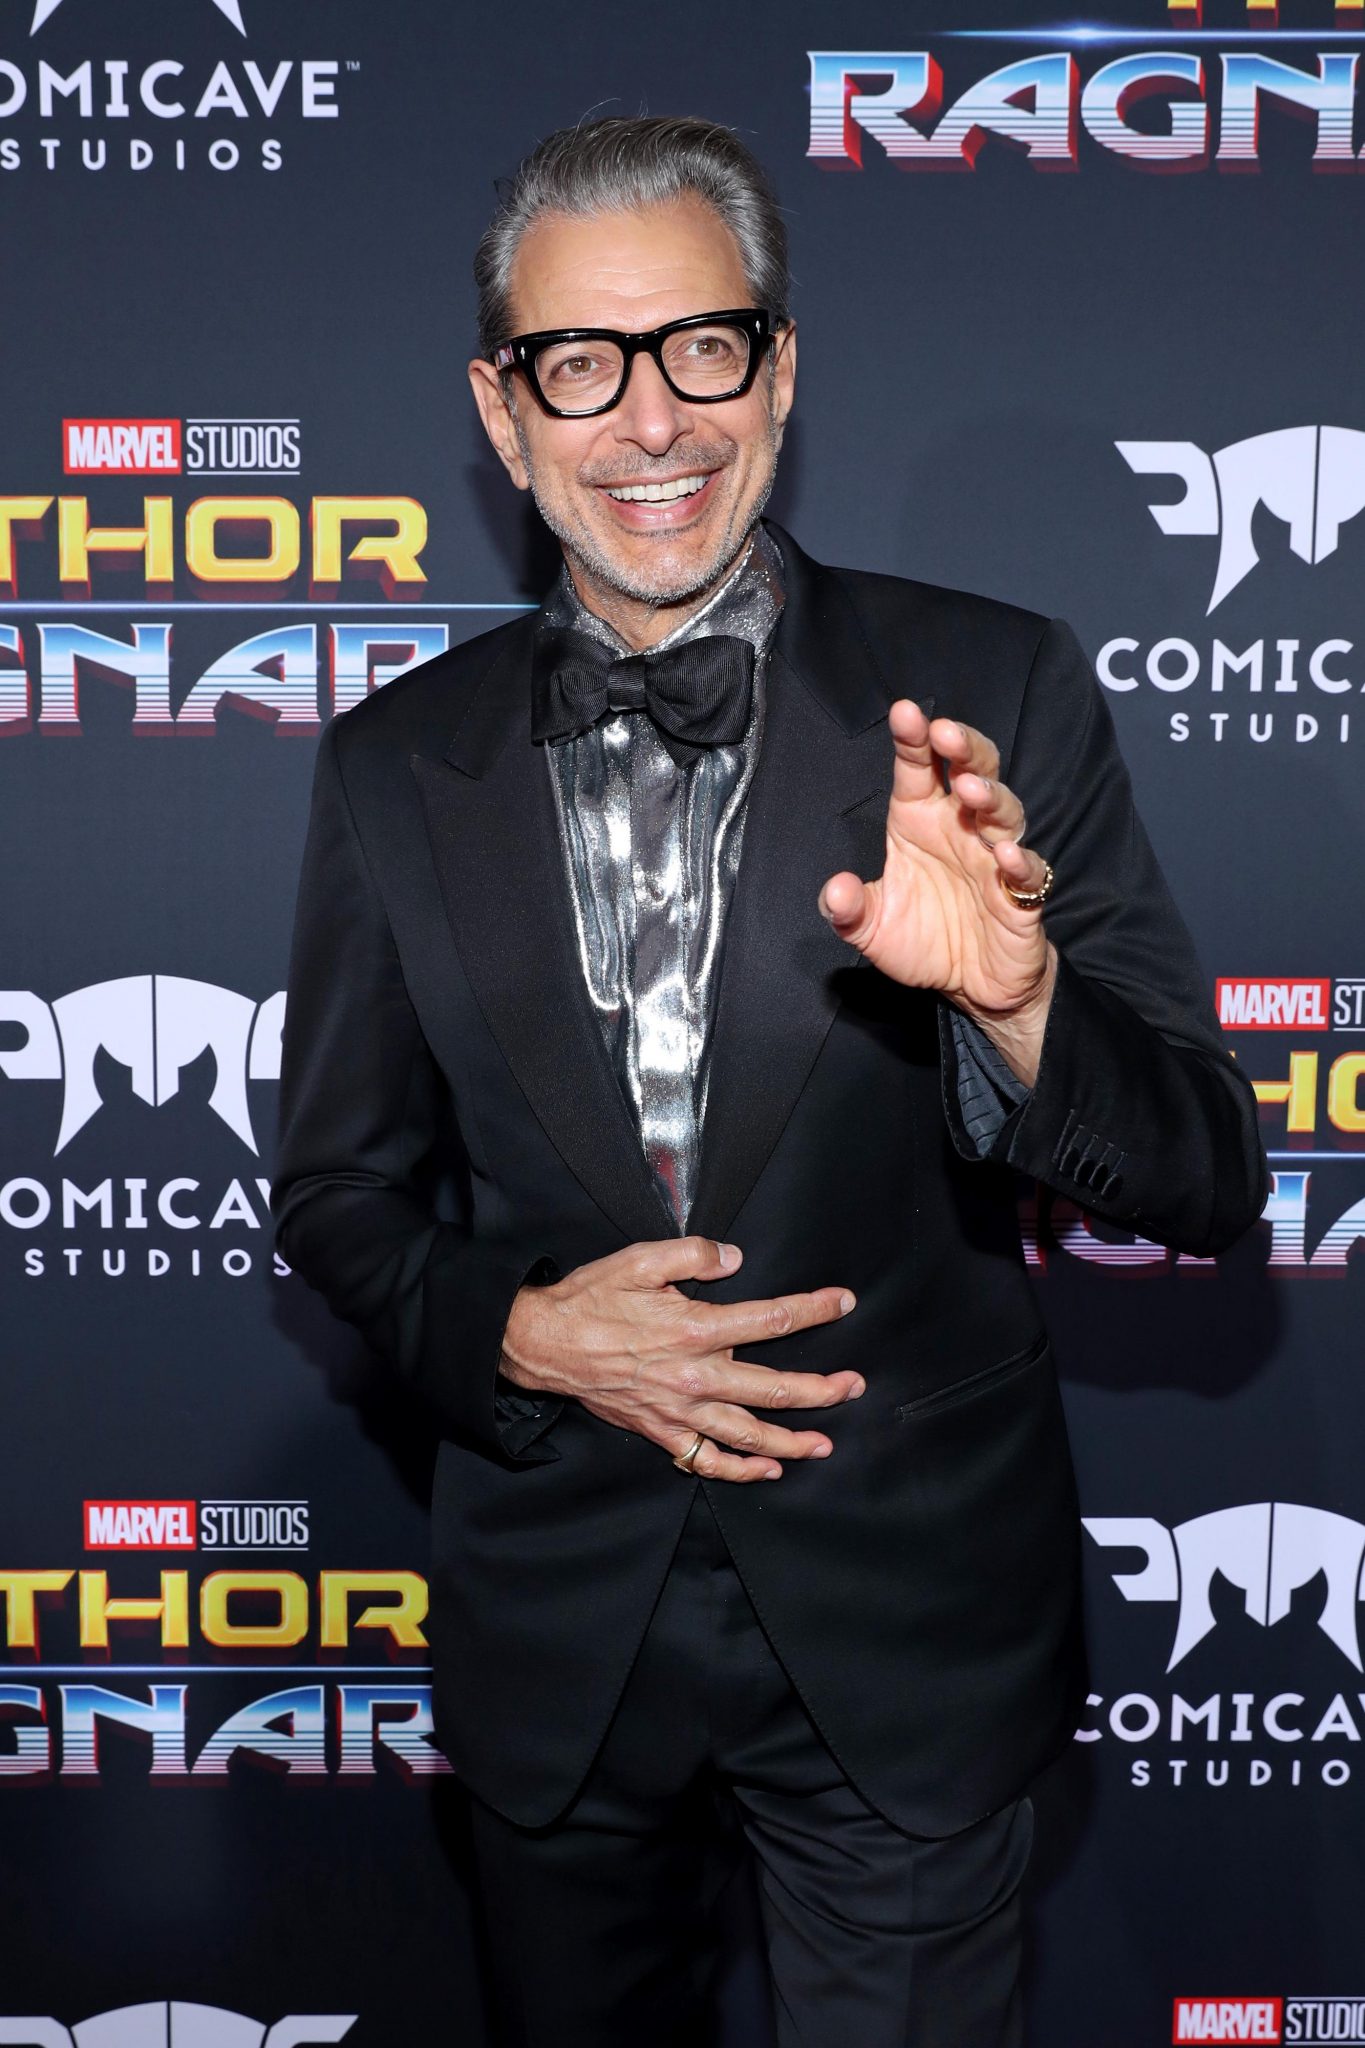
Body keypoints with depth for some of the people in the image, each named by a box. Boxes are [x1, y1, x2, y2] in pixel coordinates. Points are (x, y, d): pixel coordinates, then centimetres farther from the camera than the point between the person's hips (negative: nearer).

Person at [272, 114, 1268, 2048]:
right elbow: (342, 1187, 5)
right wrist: (519, 1329, -14)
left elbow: (1210, 1178, -11)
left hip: (908, 1630, -2)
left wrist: (1013, 1001, -31)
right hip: (555, 1636, 3)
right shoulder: (400, 763, -3)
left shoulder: (991, 695, -11)